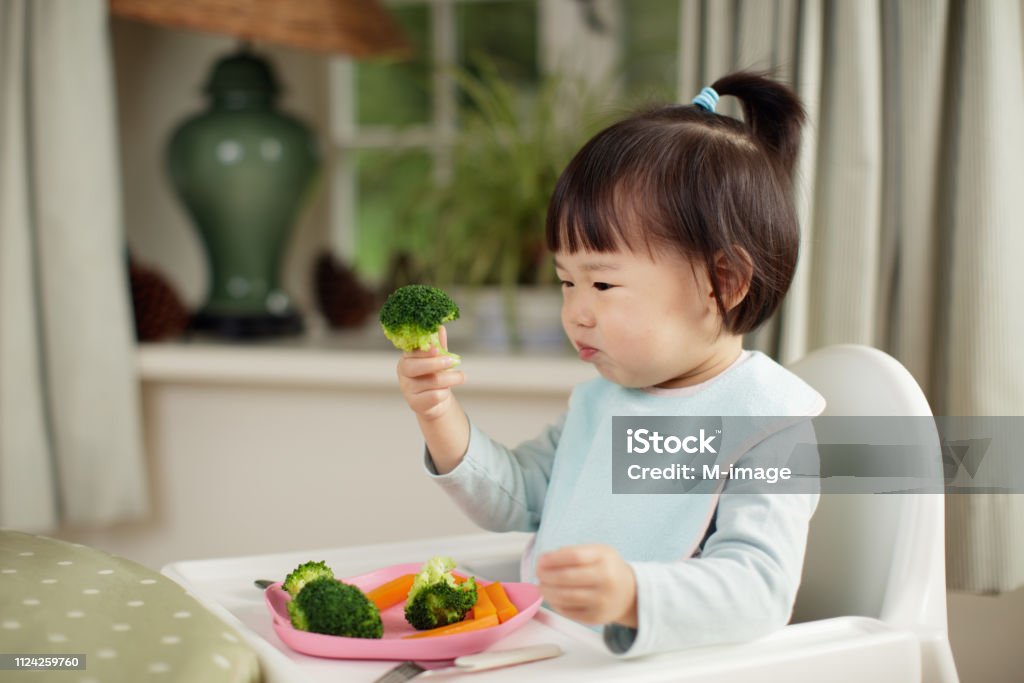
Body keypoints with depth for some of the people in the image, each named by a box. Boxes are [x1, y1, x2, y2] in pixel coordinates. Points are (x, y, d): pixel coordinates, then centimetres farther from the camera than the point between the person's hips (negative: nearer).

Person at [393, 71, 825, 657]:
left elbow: (759, 589, -22)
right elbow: (513, 499, 20)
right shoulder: (599, 399, 12)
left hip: (665, 668, -5)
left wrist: (633, 597, -39)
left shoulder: (771, 418, -11)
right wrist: (443, 419, 5)